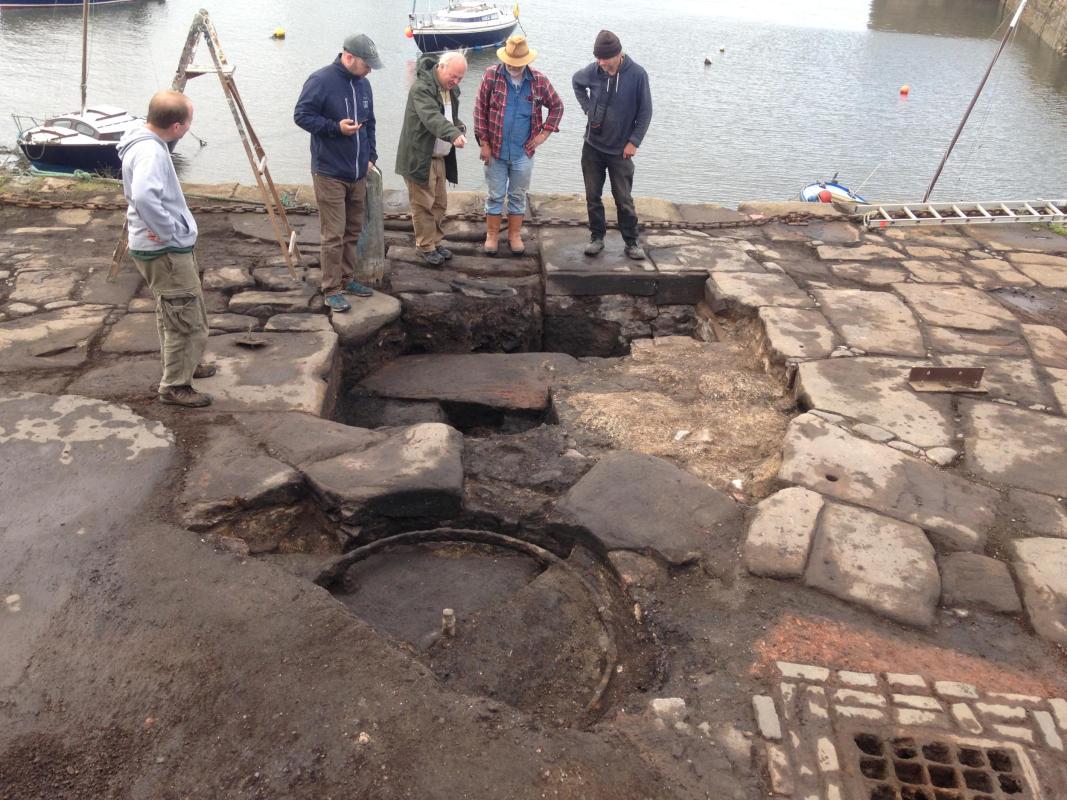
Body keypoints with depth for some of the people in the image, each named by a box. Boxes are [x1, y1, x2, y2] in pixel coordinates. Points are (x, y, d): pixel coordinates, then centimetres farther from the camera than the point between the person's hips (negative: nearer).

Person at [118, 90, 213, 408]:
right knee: (188, 321, -1)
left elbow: (139, 193, 24)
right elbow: (143, 196, -41)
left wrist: (163, 227, 16)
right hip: (166, 251, -10)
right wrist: (166, 230, -27)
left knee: (173, 315, 24)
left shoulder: (145, 142, 8)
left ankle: (183, 365, 40)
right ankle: (175, 385, 10)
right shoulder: (150, 152, -24)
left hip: (167, 248, 10)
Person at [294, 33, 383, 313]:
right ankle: (331, 291, 3)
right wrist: (336, 127, -22)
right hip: (330, 173, -7)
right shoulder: (321, 80, -13)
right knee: (333, 235, -5)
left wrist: (370, 156, 13)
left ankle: (347, 280, 28)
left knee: (352, 232, 15)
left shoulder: (363, 83, 10)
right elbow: (301, 115, -13)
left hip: (358, 173, 7)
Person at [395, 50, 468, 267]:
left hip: (440, 157, 8)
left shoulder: (451, 90, 9)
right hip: (419, 158, -8)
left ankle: (435, 242, 28)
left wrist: (460, 128, -2)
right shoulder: (421, 87, -19)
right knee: (423, 205, 0)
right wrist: (454, 135, -51)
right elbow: (432, 118, -35)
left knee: (440, 204, 14)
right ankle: (425, 247, 13)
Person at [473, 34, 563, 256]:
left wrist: (545, 133, 0)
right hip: (495, 150, -1)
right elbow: (480, 110, -4)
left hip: (523, 152, 1)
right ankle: (492, 235, 22)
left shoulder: (538, 80, -4)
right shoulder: (491, 76, -8)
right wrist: (483, 143, -7)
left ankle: (515, 235, 26)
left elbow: (557, 106, 9)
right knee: (495, 195, 8)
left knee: (518, 196, 12)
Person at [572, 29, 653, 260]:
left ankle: (631, 241, 16)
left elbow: (645, 112, -6)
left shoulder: (637, 75, -14)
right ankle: (597, 237, 24)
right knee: (593, 196, 9)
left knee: (624, 199, 3)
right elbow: (576, 82, 17)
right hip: (592, 146, 3)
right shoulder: (593, 71, -6)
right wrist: (587, 108, 6)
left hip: (621, 150, -3)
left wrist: (634, 141, -10)